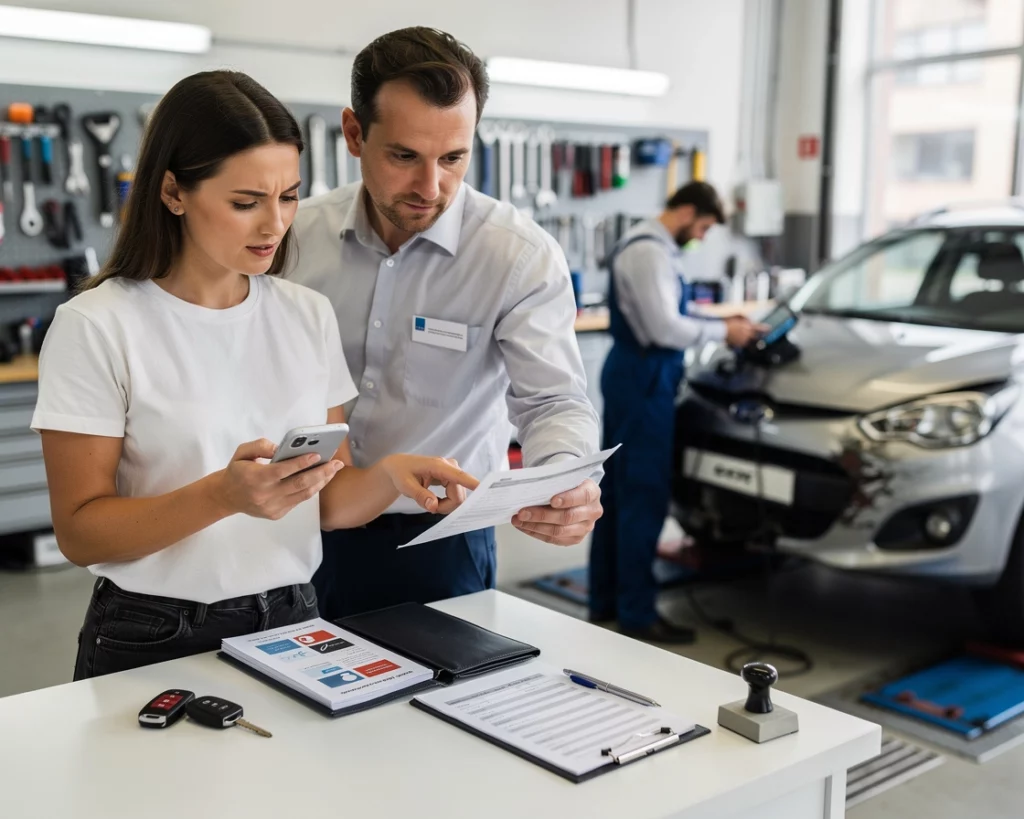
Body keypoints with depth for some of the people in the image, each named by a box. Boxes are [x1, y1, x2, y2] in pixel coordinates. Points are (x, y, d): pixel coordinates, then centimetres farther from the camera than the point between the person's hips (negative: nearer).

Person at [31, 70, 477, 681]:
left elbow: (328, 502, 8)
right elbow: (80, 532, -9)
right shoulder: (97, 326, -8)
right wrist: (223, 495, -23)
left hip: (293, 623, 4)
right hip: (155, 642, -3)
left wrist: (393, 475, -13)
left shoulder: (310, 315, 5)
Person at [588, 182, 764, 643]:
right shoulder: (651, 252, -17)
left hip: (628, 375, 11)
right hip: (643, 380, -11)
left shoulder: (644, 243, 16)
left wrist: (721, 323, 9)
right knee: (644, 496, -5)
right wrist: (723, 331, -10)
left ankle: (605, 600, 24)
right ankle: (636, 614, 3)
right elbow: (665, 328, -23)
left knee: (617, 490, 14)